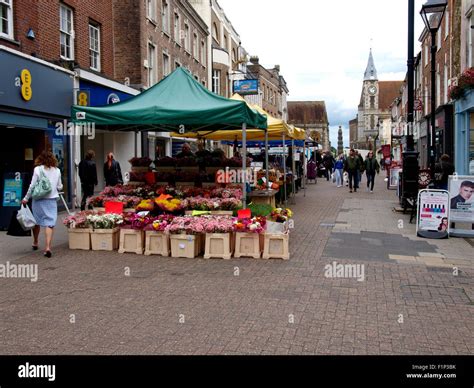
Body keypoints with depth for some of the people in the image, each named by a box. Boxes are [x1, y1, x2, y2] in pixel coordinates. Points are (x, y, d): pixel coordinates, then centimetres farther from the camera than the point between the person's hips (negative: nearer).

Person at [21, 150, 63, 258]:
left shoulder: (38, 169, -4)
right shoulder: (57, 170, 2)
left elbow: (32, 186, -4)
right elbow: (59, 187, 8)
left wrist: (26, 198, 6)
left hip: (38, 199, 0)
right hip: (52, 199, 0)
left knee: (37, 221, 17)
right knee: (50, 223, -3)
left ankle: (35, 243, 36)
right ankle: (48, 247, -15)